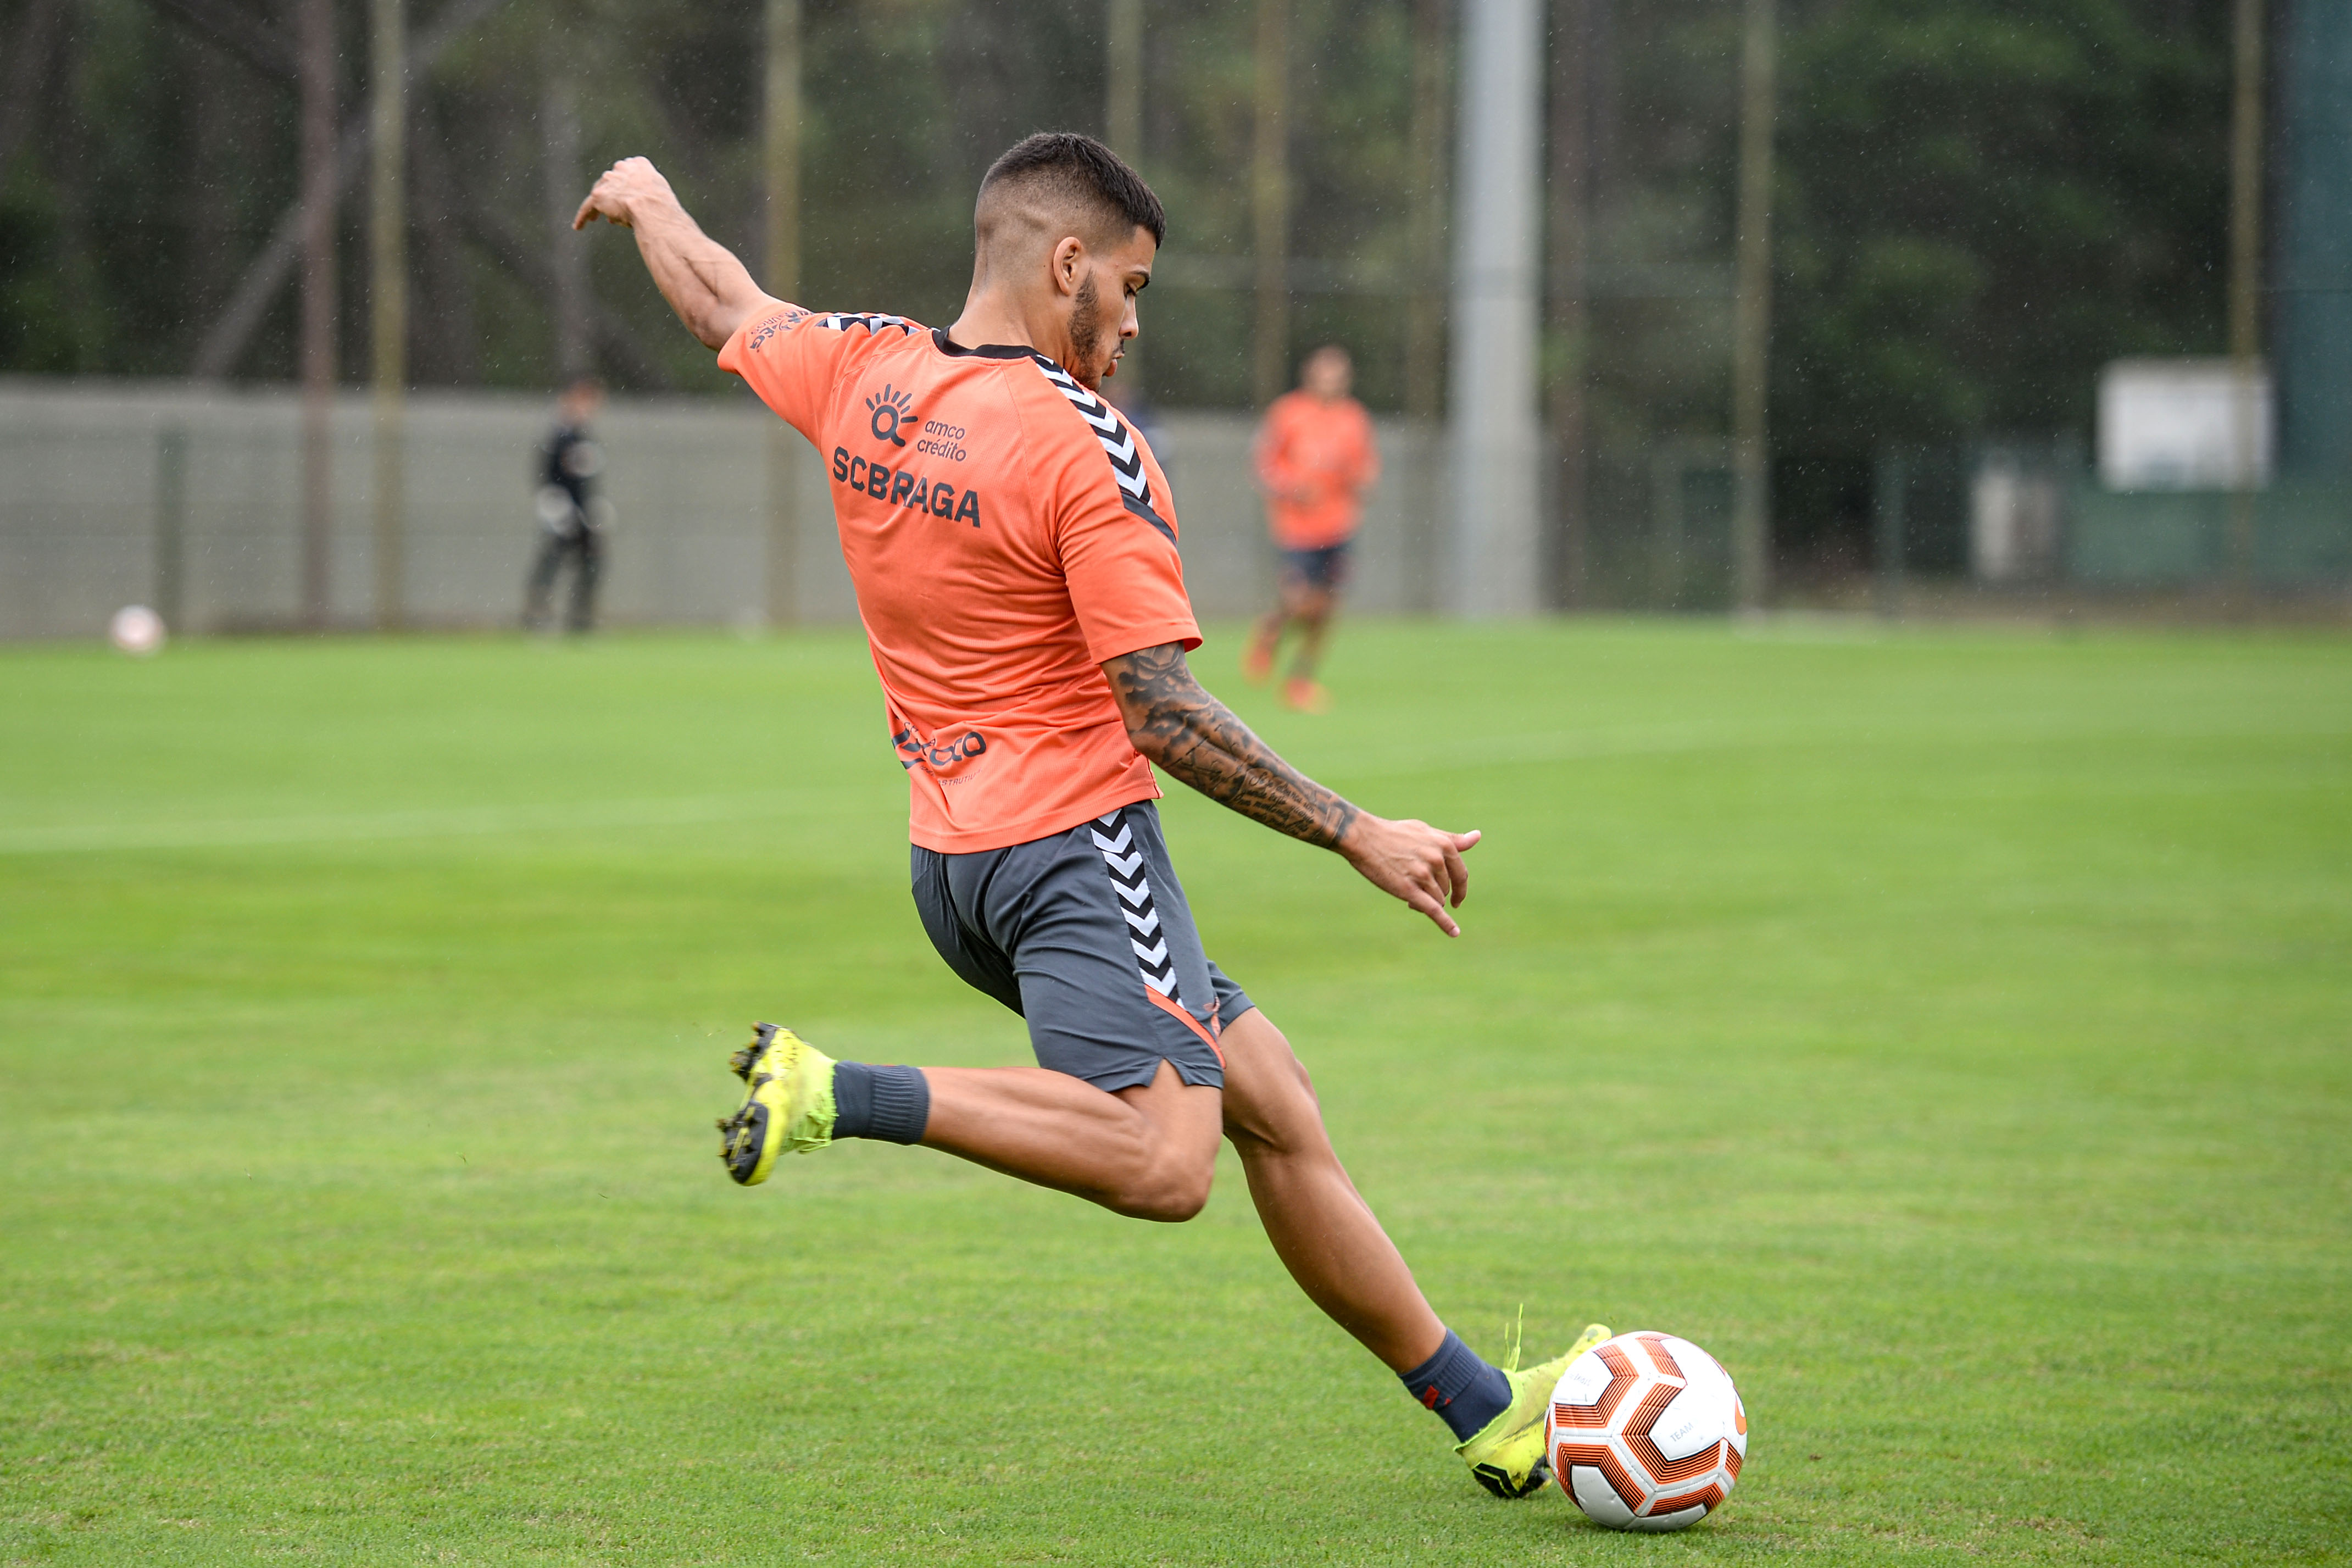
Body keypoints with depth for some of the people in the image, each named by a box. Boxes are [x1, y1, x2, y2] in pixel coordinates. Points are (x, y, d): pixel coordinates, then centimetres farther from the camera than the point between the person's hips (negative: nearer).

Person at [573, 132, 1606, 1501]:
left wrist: (649, 201, 47)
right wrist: (1359, 836, -16)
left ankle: (1481, 1405, 13)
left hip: (951, 860, 9)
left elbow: (724, 308, 26)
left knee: (1279, 1113, 11)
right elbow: (1163, 713, -19)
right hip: (1072, 839, -9)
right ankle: (842, 1098, -25)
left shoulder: (862, 373, 5)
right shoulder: (1088, 449, -15)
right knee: (1163, 1166, -25)